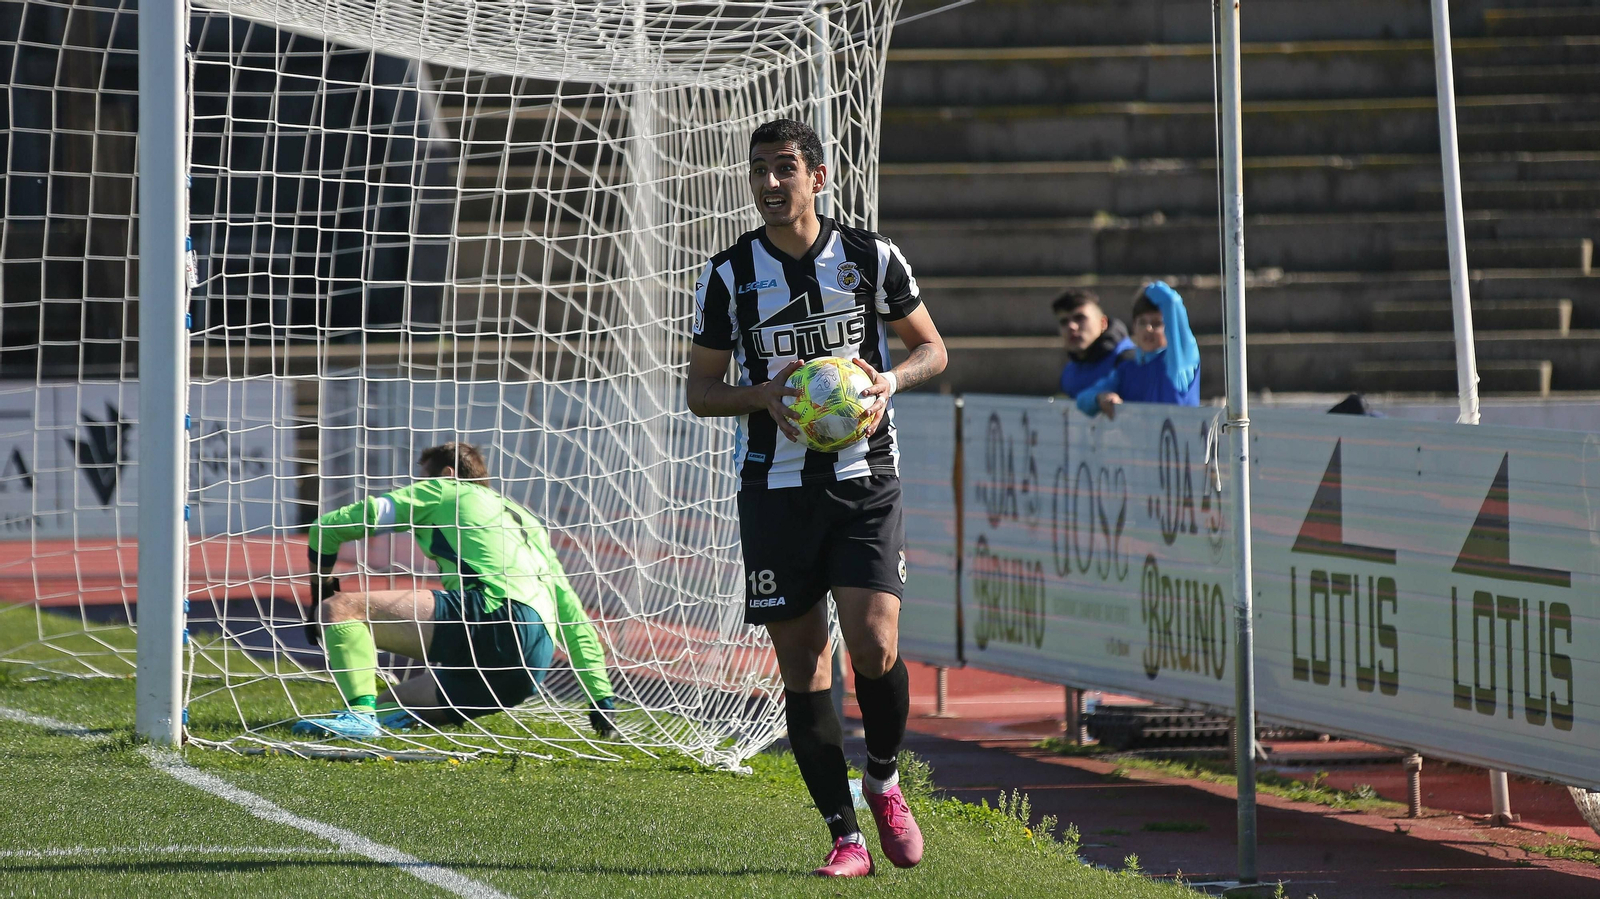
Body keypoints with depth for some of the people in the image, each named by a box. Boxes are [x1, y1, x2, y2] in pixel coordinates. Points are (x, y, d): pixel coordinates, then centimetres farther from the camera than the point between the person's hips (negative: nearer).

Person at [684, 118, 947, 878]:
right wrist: (764, 394, -13)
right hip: (775, 491, 1)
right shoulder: (728, 276, 2)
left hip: (864, 480, -1)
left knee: (873, 644, -16)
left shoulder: (870, 258, 2)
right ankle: (844, 837, 6)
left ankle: (883, 781, 12)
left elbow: (931, 347, 12)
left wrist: (890, 379, -10)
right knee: (802, 667, -1)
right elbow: (699, 390, 6)